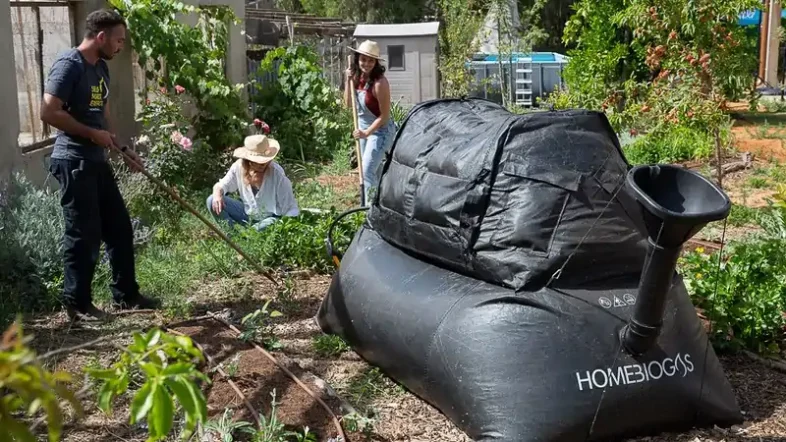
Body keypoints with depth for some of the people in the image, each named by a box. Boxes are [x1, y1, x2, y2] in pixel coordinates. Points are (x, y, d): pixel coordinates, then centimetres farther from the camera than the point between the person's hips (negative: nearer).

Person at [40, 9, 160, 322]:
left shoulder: (101, 68, 14)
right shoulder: (68, 65, -14)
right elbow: (49, 112, -21)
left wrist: (122, 149, 15)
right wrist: (92, 134, -17)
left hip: (97, 162, 9)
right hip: (73, 163, -9)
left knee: (120, 228, 12)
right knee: (84, 235, -3)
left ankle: (125, 295, 23)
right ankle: (77, 303, 11)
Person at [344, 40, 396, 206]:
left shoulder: (379, 83, -25)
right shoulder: (358, 77, -4)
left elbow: (384, 116, -21)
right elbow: (348, 104, 2)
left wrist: (367, 132, -23)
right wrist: (348, 81, -8)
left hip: (380, 131, -8)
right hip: (364, 128, 8)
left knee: (367, 171, -14)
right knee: (373, 172, 17)